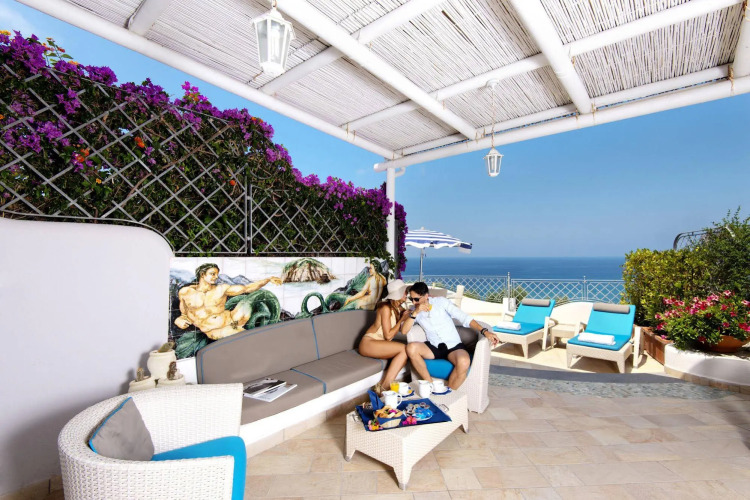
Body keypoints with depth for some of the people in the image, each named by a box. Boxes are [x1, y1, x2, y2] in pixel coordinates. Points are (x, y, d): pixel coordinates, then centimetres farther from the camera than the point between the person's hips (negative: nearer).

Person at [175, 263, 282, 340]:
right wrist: (179, 320, -8)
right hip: (213, 332, -3)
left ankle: (235, 327, -3)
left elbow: (248, 288, -2)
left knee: (245, 305, -27)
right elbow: (184, 314, 17)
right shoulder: (185, 292, 4)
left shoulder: (221, 289, 2)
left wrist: (268, 280, -12)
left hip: (229, 320, 3)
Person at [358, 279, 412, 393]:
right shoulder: (386, 308, -16)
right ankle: (384, 387, -23)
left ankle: (383, 384, -17)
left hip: (381, 344, 8)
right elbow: (388, 335, -17)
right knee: (404, 349, -24)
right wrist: (402, 319, -12)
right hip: (368, 343, -7)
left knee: (404, 355, -17)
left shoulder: (399, 308, 8)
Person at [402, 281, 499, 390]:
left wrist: (484, 331, -14)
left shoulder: (440, 301, 1)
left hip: (453, 345, -2)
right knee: (411, 347, -28)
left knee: (463, 362, -35)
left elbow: (464, 317, -4)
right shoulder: (414, 311, 8)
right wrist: (415, 312, -16)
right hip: (433, 347, 2)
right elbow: (404, 330, -6)